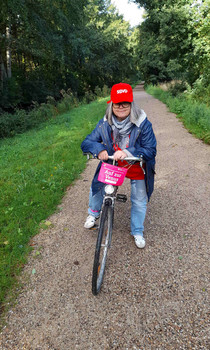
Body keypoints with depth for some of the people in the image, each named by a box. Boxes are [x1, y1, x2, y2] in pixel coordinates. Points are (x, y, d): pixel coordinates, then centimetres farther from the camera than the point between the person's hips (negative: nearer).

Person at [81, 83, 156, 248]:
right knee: (96, 186, -4)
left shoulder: (143, 124, -22)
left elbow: (150, 151, -24)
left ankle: (138, 232, 35)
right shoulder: (104, 124, -14)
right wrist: (99, 149, -36)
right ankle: (93, 213, 31)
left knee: (139, 201, 7)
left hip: (136, 167, -2)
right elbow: (86, 143, -12)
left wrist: (127, 152, -41)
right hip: (111, 163, 2)